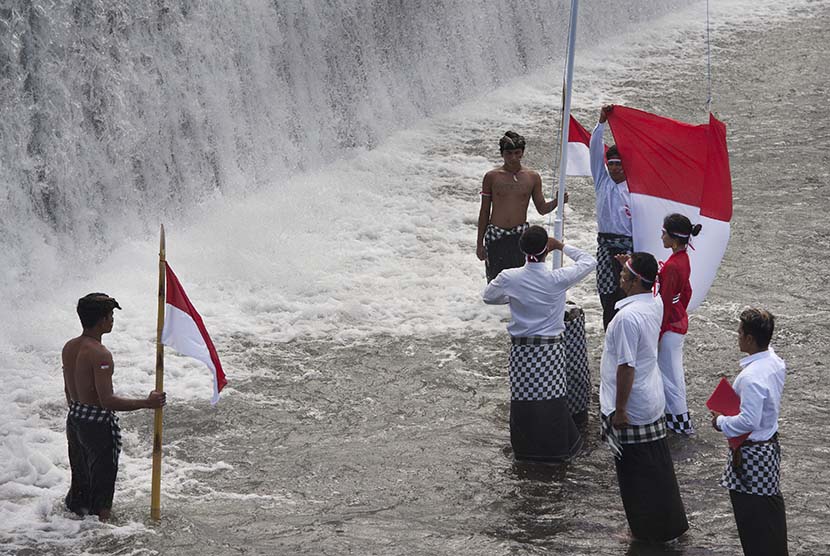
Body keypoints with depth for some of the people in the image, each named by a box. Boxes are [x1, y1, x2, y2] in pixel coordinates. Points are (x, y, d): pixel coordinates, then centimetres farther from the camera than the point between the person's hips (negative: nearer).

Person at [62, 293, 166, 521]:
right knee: (102, 483, 7)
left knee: (79, 481, 24)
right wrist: (146, 403, -21)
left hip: (74, 419, 8)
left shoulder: (69, 348, 2)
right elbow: (107, 401, -28)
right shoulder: (100, 355, -24)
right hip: (98, 424, -8)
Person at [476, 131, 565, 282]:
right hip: (495, 236, 0)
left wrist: (556, 201, -11)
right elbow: (484, 212, 7)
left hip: (520, 235, 0)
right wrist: (479, 243, 6)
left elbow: (542, 208, 11)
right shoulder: (492, 177, 2)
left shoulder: (533, 177, 5)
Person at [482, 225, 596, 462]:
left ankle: (525, 449, 22)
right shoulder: (558, 279, -15)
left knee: (523, 400, 12)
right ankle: (555, 448, 20)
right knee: (553, 401, 10)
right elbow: (589, 262, 1)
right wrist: (562, 247, 7)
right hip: (551, 350, -1)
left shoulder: (509, 278, -11)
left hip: (521, 350, 2)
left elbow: (488, 296, 10)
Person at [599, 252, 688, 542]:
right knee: (657, 468, 19)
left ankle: (647, 531, 18)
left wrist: (619, 410, -20)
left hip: (631, 409, -8)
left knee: (636, 472, 7)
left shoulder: (627, 317, -27)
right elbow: (645, 289, 29)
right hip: (653, 402, 8)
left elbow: (626, 367, -26)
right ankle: (669, 524, 29)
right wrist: (629, 267, 17)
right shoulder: (655, 303, 0)